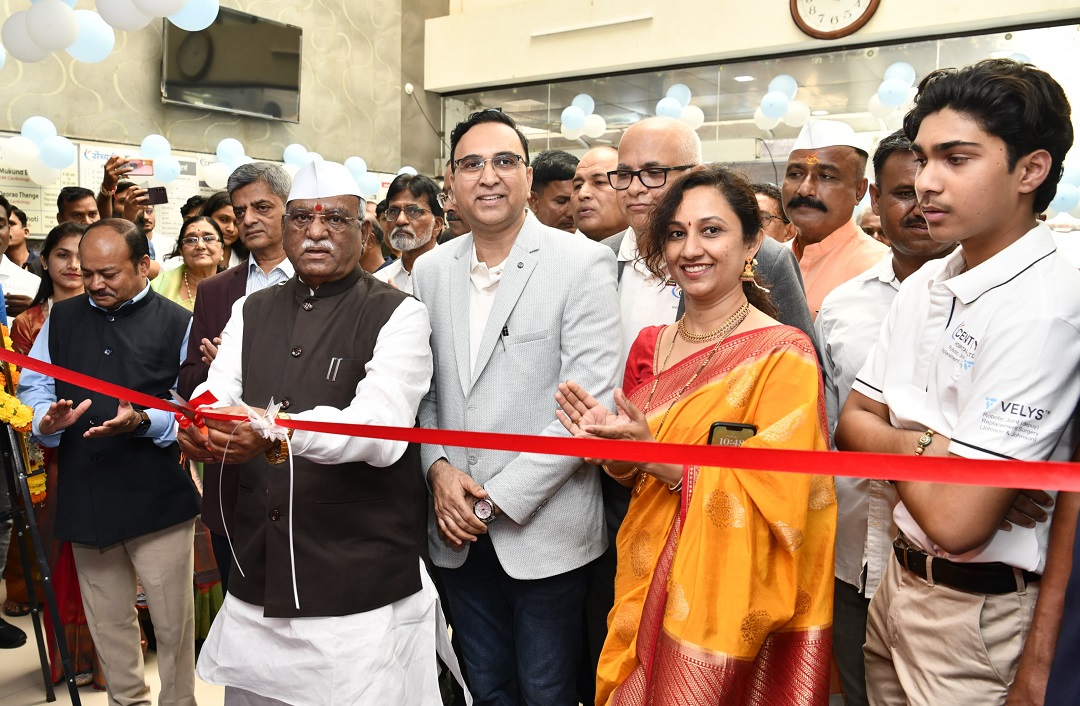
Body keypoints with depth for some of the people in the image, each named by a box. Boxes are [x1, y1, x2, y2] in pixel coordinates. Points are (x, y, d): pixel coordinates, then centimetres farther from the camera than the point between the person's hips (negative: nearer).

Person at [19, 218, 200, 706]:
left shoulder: (177, 324, -1)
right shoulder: (61, 319, 12)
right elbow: (32, 386, 12)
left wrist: (143, 422, -21)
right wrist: (47, 419, -9)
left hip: (157, 498, -4)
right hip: (84, 496, 4)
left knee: (172, 622, 5)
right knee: (107, 621, 17)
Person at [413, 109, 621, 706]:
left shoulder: (583, 263, -10)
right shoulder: (430, 269, 5)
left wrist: (499, 498, -16)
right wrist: (437, 468, -8)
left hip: (545, 529, -4)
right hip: (457, 530, 4)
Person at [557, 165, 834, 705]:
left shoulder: (783, 353, -14)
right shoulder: (649, 346, 3)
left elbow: (772, 496, -18)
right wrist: (612, 447, -10)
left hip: (732, 597, -5)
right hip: (648, 587, 5)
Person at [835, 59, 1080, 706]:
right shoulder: (926, 284, 2)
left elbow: (956, 520, -27)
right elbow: (852, 423, 6)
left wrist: (896, 443, -9)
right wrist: (922, 446, -12)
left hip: (978, 610, -7)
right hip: (899, 579, 7)